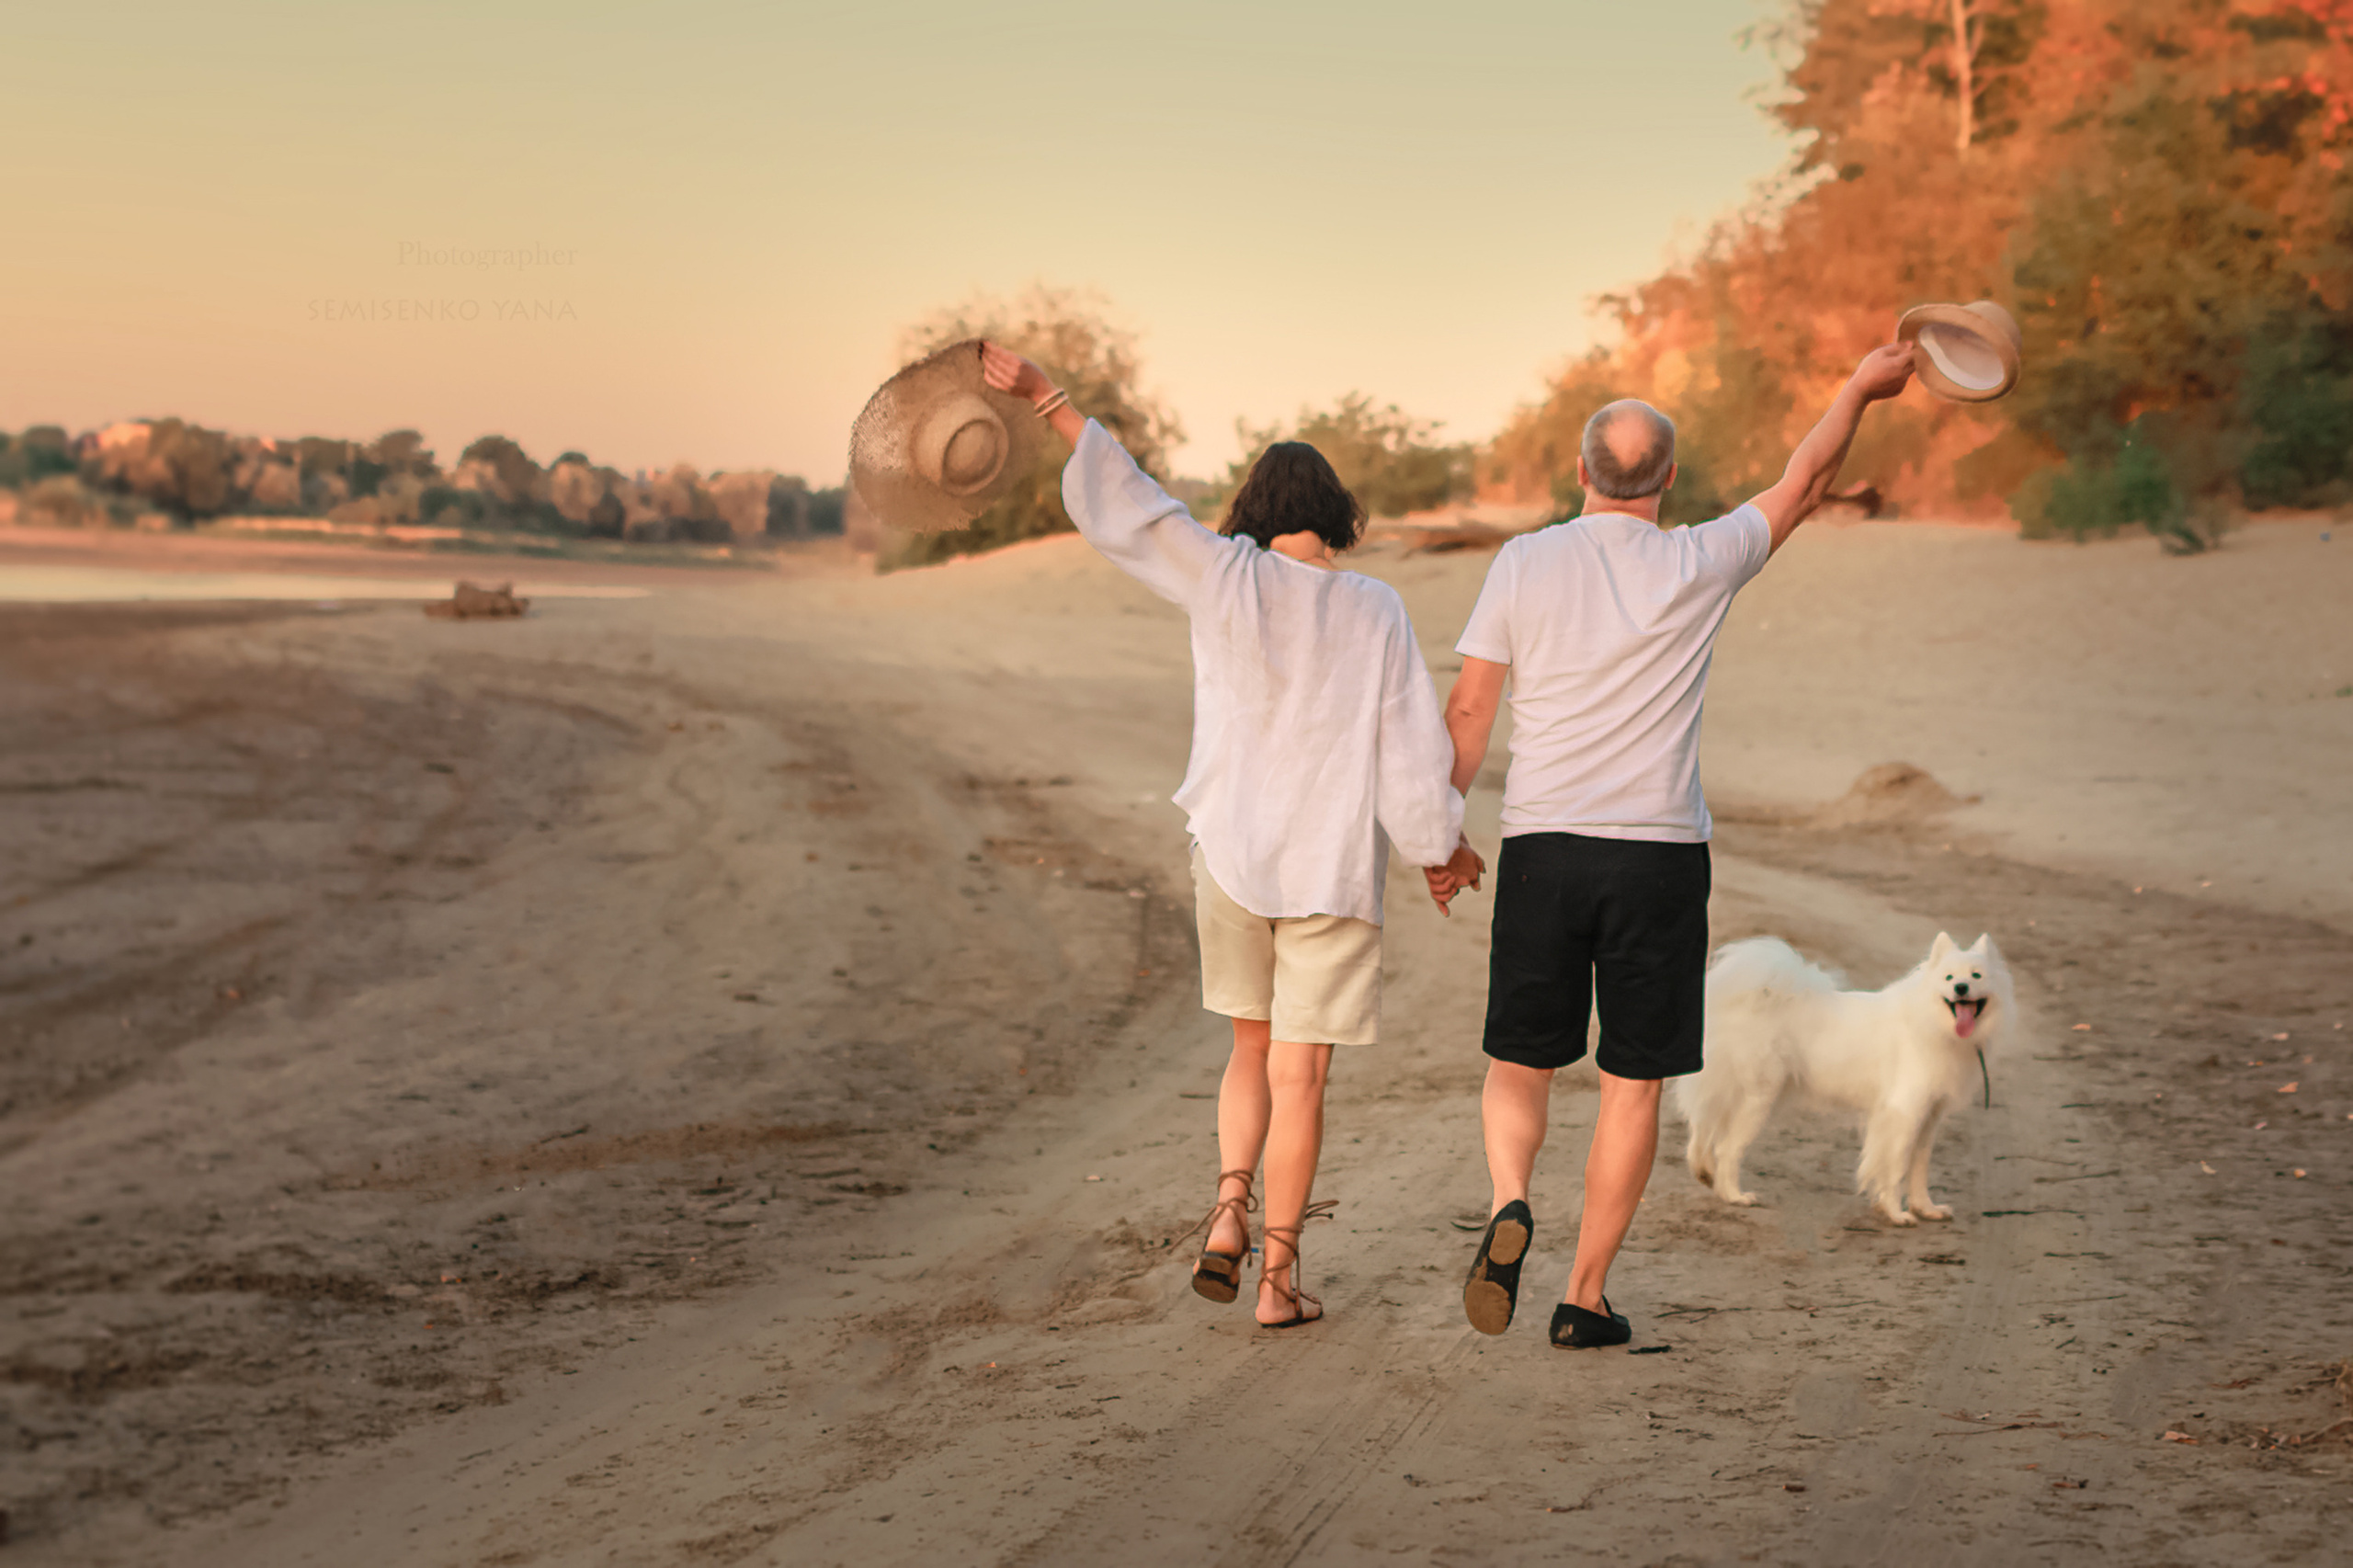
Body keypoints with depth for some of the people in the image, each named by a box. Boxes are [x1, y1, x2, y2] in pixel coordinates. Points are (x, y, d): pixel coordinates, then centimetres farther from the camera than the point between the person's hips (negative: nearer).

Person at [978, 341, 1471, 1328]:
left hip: (1233, 856, 2)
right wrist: (1439, 849, 11)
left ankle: (1228, 1211, 1)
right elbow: (1413, 750, -4)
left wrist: (1042, 394, 1)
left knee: (1253, 1048, 21)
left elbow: (1123, 499, -5)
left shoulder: (1226, 579, -6)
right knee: (1299, 1073, 5)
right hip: (1335, 869, -1)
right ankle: (1279, 1278, 6)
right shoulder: (1375, 613, -6)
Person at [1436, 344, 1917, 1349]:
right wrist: (1860, 389, 26)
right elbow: (1802, 487, 12)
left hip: (1541, 849, 1)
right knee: (1633, 1084, 7)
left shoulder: (1523, 563, 0)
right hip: (1659, 853, -1)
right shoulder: (1698, 567, -3)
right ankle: (1586, 1297, 8)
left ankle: (1509, 1203, -16)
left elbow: (1468, 711, 1)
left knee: (1520, 1061, 12)